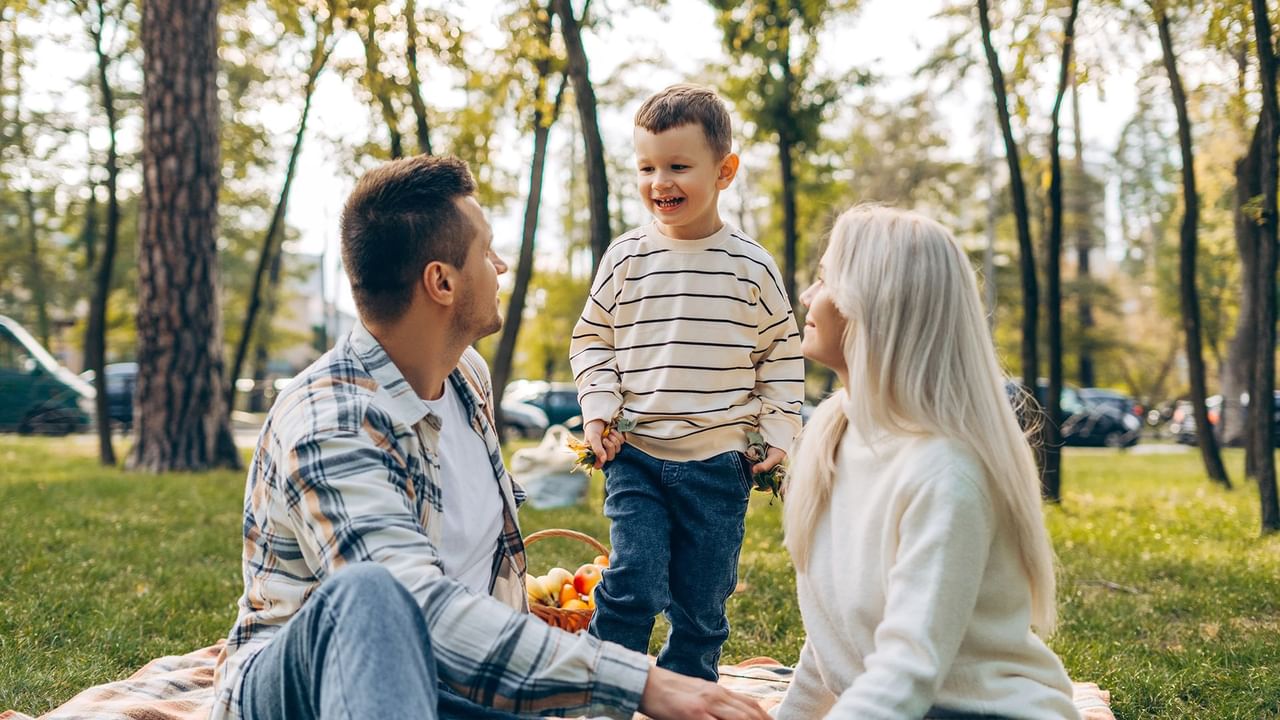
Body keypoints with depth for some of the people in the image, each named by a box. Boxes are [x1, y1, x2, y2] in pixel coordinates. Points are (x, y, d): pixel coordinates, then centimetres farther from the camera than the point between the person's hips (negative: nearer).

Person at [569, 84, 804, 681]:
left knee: (703, 603, 11)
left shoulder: (751, 266, -1)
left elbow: (782, 353, 8)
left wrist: (778, 431, 1)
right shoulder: (626, 258, 0)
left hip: (720, 464, 1)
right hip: (635, 456, 0)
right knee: (633, 586, -11)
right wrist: (598, 409, -4)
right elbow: (591, 338, 9)